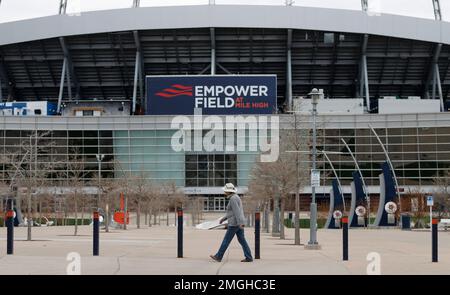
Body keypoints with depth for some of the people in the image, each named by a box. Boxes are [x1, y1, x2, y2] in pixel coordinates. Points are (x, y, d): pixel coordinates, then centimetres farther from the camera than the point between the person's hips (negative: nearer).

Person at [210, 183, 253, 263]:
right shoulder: (235, 198, 17)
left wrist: (240, 223, -28)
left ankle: (218, 257, 8)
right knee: (242, 240, 7)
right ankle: (249, 257, 2)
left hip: (234, 223, -10)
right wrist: (224, 218, 28)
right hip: (238, 223, 10)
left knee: (226, 240, 0)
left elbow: (237, 211, -23)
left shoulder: (233, 199, -15)